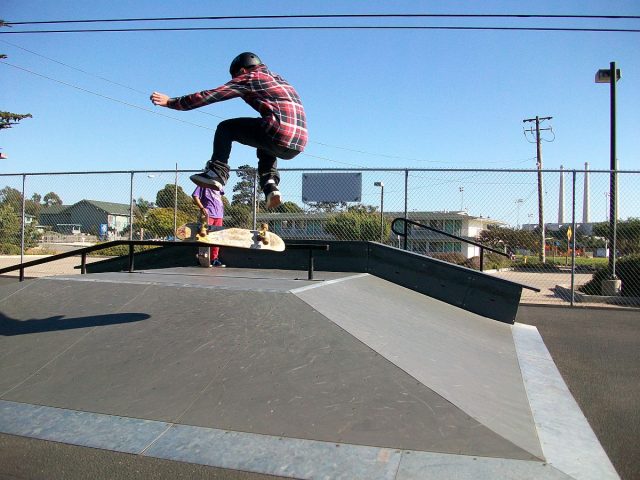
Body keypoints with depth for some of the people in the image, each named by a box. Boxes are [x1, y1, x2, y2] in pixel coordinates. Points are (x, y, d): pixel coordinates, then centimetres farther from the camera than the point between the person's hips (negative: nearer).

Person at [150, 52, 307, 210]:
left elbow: (209, 96, 7)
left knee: (225, 128, 10)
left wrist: (171, 102, 11)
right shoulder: (278, 78, 31)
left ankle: (217, 172, -1)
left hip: (280, 134, -7)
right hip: (298, 145, 7)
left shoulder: (249, 77, 10)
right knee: (266, 145, 38)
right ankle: (270, 184, 16)